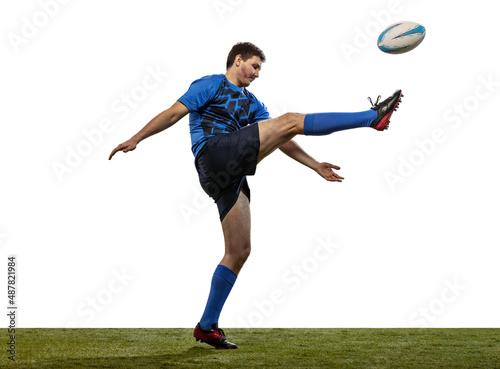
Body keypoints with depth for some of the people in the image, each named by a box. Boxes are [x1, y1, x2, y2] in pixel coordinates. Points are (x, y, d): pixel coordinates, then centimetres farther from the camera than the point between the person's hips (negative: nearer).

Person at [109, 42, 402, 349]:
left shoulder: (252, 103, 31)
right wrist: (136, 139, -4)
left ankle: (207, 327, 8)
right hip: (214, 156, -8)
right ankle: (374, 116, -18)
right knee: (291, 120, -14)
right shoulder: (211, 85, 12)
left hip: (231, 177, 8)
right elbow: (173, 113, 4)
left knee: (239, 251, 3)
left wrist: (316, 166, 16)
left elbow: (278, 140, 25)